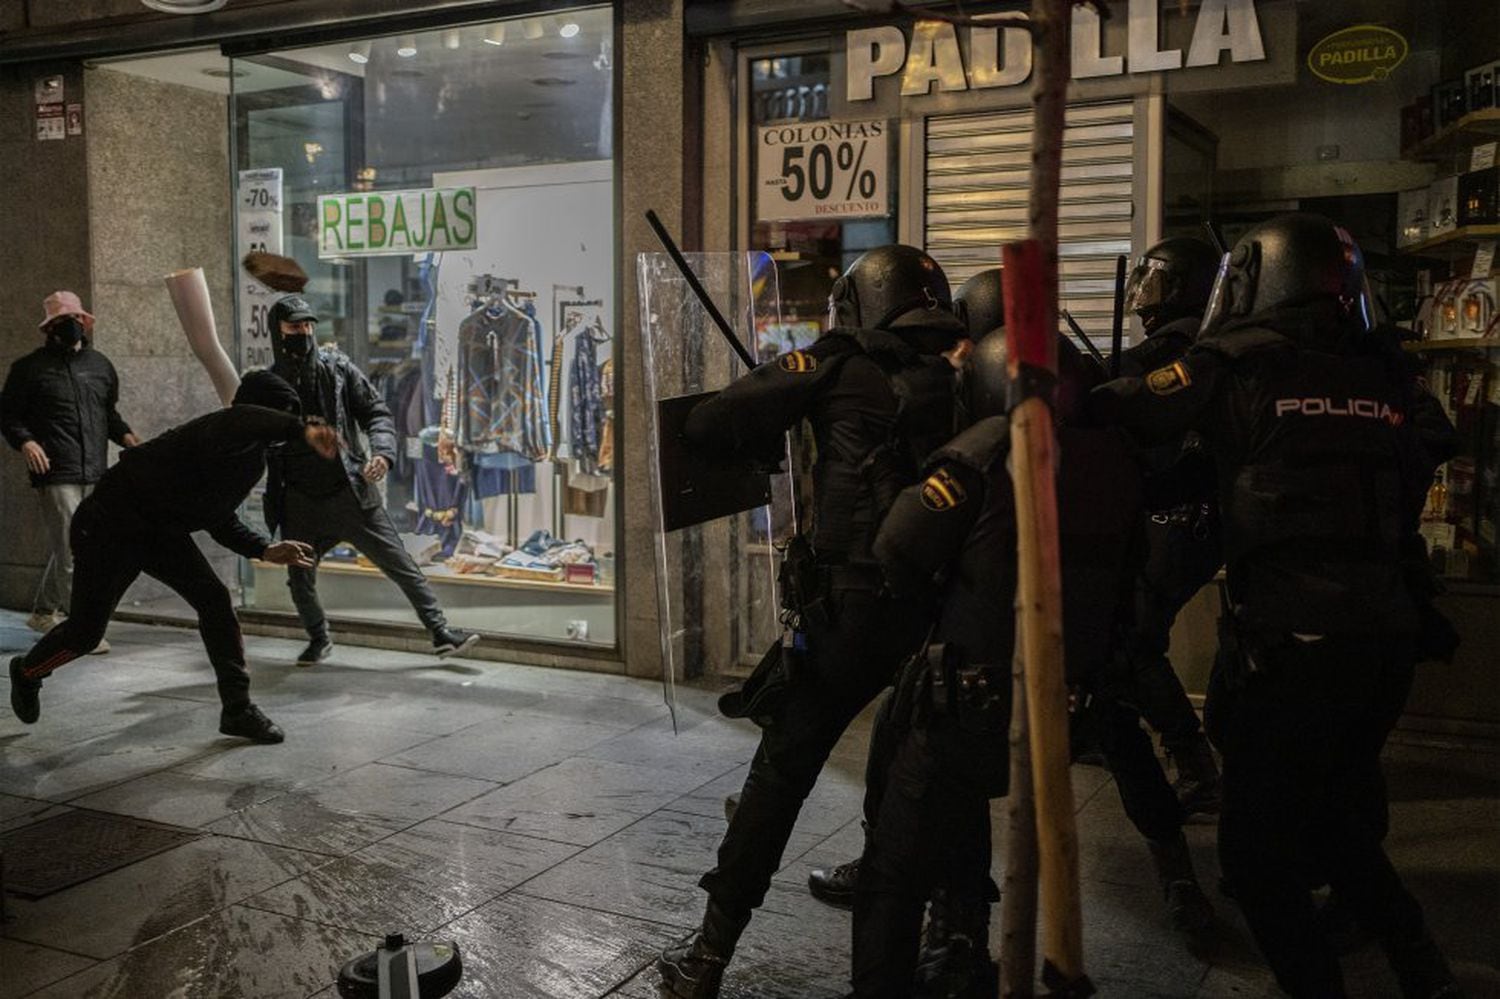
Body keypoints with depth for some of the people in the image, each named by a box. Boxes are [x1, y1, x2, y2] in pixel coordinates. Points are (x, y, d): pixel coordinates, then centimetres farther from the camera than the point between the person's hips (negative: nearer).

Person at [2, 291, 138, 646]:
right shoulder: (29, 368, 2)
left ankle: (44, 611, 32)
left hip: (95, 473, 5)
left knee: (65, 548, 15)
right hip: (56, 474, -5)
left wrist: (125, 435, 6)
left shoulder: (100, 365, 16)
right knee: (72, 551, -9)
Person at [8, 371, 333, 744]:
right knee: (85, 631, 5)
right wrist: (302, 431, -68)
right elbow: (241, 420, -56)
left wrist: (266, 550, -2)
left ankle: (237, 707, -4)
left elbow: (221, 521, 11)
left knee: (214, 600, -10)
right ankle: (26, 674, 40)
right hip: (111, 527, -8)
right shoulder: (216, 435, -28)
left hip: (162, 531, 8)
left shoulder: (251, 458, 1)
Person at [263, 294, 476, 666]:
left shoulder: (337, 367, -1)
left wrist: (382, 452, -19)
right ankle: (319, 640, 35)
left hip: (350, 492, -2)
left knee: (400, 563, -2)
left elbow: (375, 412, 0)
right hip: (300, 502, 2)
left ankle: (440, 632, 6)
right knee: (300, 579, 11)